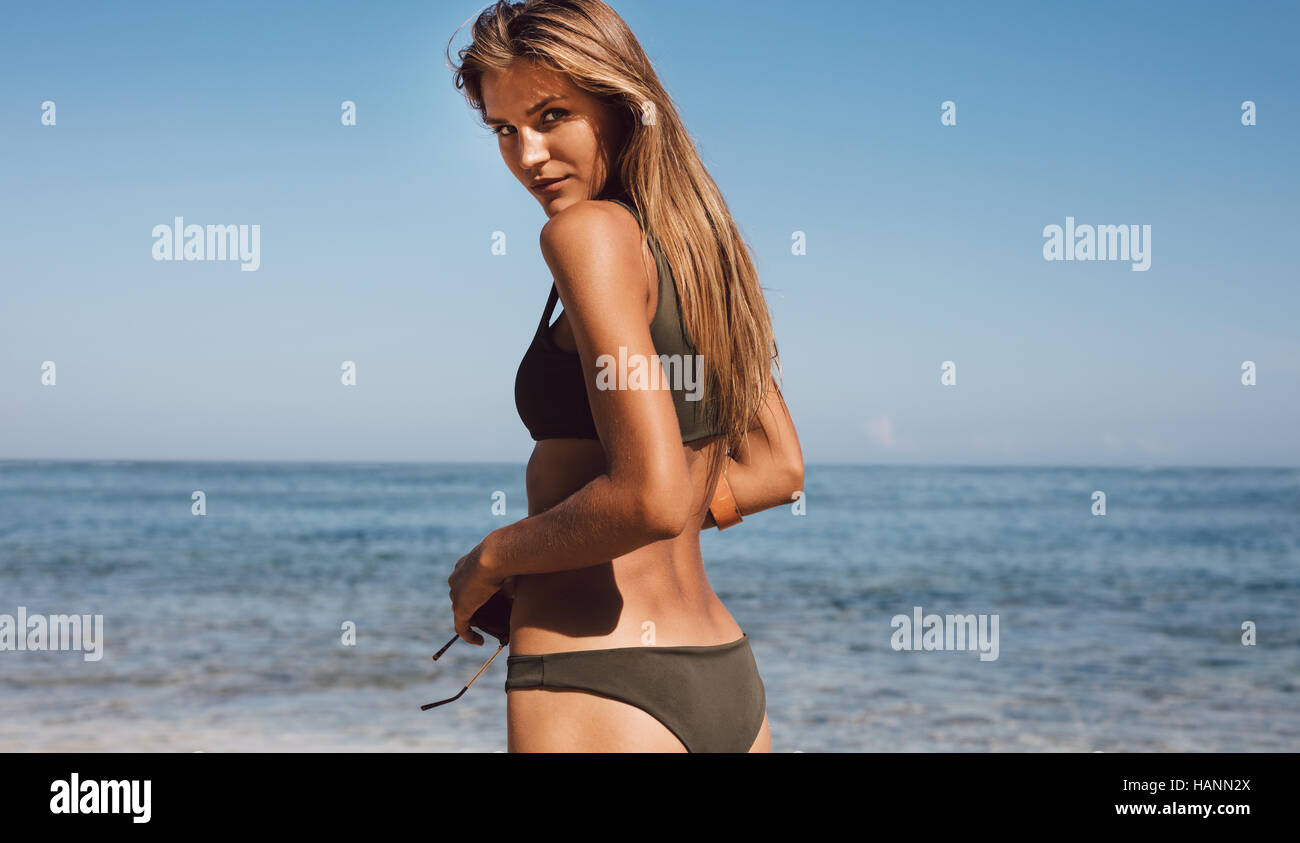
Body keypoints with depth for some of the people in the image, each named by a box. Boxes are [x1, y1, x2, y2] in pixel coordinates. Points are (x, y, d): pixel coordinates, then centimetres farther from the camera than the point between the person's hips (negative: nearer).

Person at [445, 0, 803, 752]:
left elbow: (652, 498, -23)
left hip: (598, 693, -8)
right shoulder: (700, 241, 12)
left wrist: (494, 558, -8)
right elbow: (779, 470, 21)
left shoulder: (589, 231, -13)